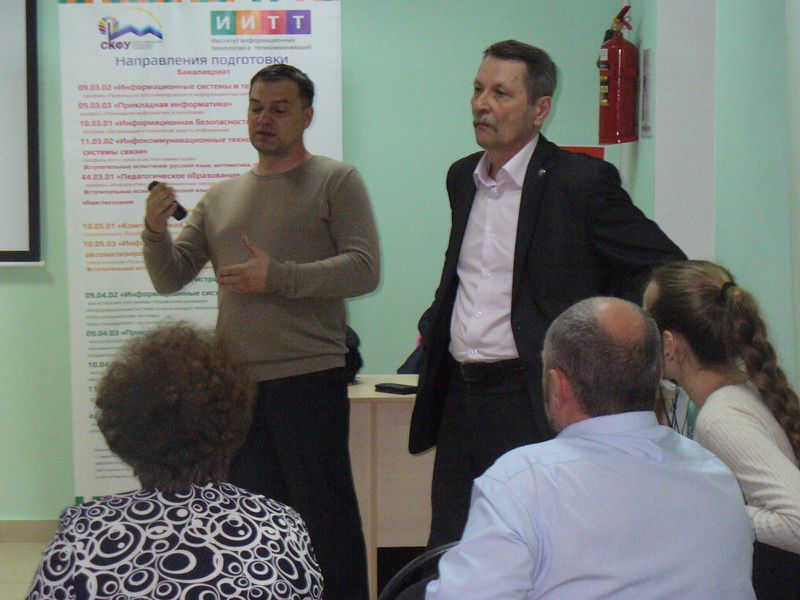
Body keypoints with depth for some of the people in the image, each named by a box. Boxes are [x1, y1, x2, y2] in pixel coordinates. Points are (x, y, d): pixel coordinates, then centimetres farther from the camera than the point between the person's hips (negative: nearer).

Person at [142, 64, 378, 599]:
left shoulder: (336, 182, 3)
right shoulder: (221, 197, 18)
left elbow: (364, 270, -9)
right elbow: (170, 278, 14)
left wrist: (278, 278, -15)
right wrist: (156, 230, -5)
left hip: (309, 377, -5)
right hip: (236, 382, 5)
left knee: (325, 514, -2)